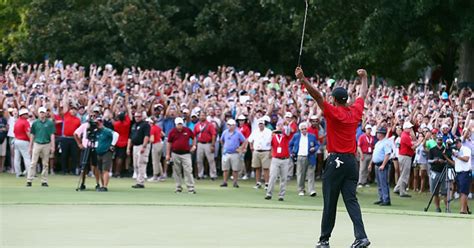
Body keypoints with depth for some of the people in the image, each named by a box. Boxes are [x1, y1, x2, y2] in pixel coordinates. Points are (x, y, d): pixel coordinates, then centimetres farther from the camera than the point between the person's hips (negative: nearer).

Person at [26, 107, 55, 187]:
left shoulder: (50, 123, 1)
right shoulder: (35, 123, 5)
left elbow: (52, 135, 0)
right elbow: (32, 135, 9)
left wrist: (52, 146, -7)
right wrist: (30, 146, 8)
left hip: (46, 145, 0)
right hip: (37, 144, 0)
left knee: (45, 164, 6)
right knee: (33, 163, -5)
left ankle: (44, 181, 11)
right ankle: (29, 180, -6)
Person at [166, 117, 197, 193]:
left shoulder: (188, 130, 2)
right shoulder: (172, 132, 2)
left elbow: (194, 138, 20)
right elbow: (169, 143, 8)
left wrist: (194, 146, 6)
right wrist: (168, 154, 5)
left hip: (186, 153, -1)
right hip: (175, 154, 1)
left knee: (188, 171, -8)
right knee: (177, 172, 7)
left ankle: (191, 188, -8)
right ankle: (178, 187, 18)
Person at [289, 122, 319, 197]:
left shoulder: (312, 136, 7)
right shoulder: (296, 136, 9)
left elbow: (317, 145, 14)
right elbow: (290, 145, 20)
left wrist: (314, 148, -6)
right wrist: (292, 153, 11)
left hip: (310, 158, -1)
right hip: (300, 158, 1)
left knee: (310, 174, -7)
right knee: (300, 175, 3)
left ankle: (311, 190, -11)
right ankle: (301, 190, 12)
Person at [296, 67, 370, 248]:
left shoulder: (334, 112, -9)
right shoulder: (356, 111, 7)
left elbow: (317, 96, -19)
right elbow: (362, 95, 26)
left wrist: (302, 79, -20)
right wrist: (364, 78, 42)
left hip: (336, 161, -5)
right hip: (351, 161, 5)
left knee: (330, 202, 1)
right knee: (351, 200, 1)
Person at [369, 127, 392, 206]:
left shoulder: (386, 142, -13)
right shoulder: (378, 143, 17)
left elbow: (387, 155, -21)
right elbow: (374, 154, 24)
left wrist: (383, 165, -25)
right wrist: (371, 164, 23)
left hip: (383, 165, -10)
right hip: (377, 165, 10)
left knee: (384, 183, -11)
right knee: (379, 184, 13)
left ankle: (386, 200, -11)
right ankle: (381, 199, 19)